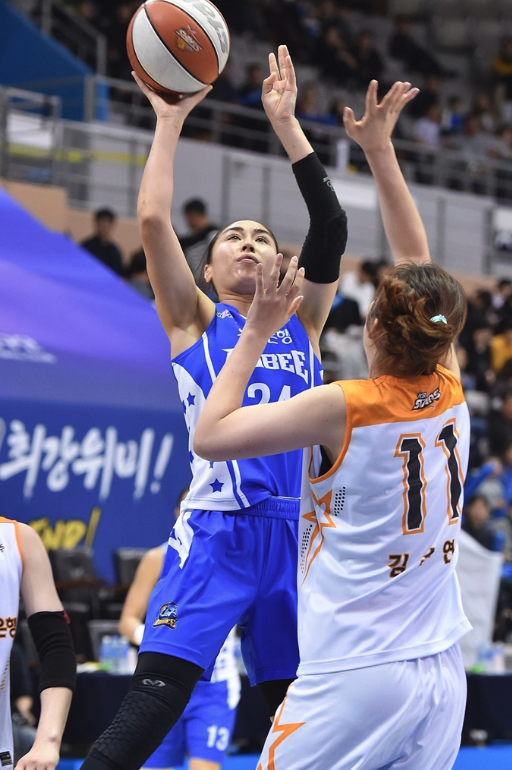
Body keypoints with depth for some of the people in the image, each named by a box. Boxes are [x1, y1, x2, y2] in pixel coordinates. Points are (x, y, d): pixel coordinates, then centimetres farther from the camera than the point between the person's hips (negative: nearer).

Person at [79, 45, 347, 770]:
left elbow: (331, 228, 6)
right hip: (215, 530, -4)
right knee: (157, 695, -17)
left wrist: (287, 123, 5)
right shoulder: (195, 321, 9)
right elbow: (152, 219, -3)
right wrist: (170, 121, 2)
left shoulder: (302, 324, 17)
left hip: (294, 533, 4)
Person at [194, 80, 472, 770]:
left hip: (353, 682, -6)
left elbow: (211, 436, -10)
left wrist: (256, 333, -2)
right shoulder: (450, 395, 3)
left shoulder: (345, 408, -13)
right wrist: (380, 150, 20)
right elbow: (417, 266, 15)